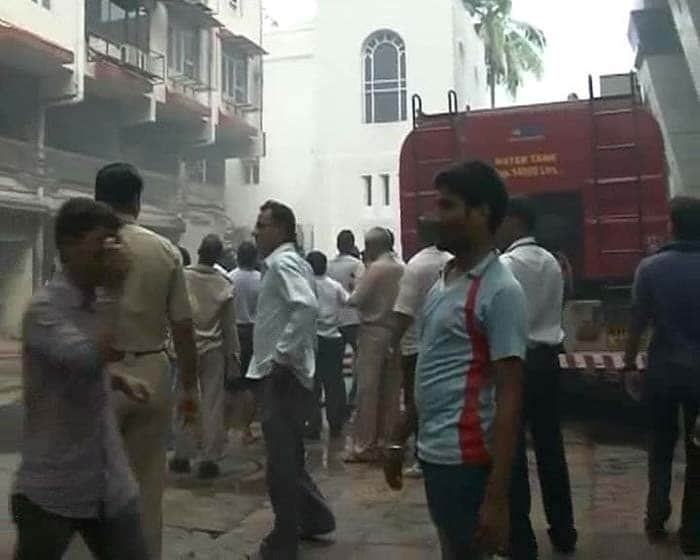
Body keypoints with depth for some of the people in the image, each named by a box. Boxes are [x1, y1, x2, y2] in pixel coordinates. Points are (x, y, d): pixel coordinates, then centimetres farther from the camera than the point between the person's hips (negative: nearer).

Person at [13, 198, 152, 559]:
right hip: (52, 489, -6)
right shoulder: (44, 307, -16)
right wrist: (115, 290, -23)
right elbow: (90, 357, -33)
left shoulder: (96, 303, 8)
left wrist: (120, 381, 5)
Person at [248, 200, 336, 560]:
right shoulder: (284, 263, 17)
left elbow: (307, 307, -30)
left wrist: (282, 355, -25)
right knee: (288, 457, 20)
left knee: (281, 462, 0)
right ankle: (314, 517, 33)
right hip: (282, 374, 10)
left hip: (283, 375, -10)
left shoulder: (283, 263, -13)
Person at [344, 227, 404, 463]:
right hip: (393, 332, 6)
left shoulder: (376, 268, -10)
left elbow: (357, 300, -12)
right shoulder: (400, 269, 6)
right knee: (390, 391, 10)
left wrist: (349, 297, 7)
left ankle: (364, 445, 2)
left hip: (374, 331, -6)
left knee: (368, 390, -1)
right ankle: (387, 441, 17)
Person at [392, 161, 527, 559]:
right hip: (433, 452, 8)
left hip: (465, 459, -8)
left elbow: (509, 398, -17)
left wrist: (497, 496, -19)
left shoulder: (501, 291, -14)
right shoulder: (443, 282, 10)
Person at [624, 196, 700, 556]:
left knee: (661, 447, 17)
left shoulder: (651, 267, -9)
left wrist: (629, 365, 5)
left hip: (662, 369, 0)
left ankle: (656, 520, 22)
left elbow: (638, 322, -7)